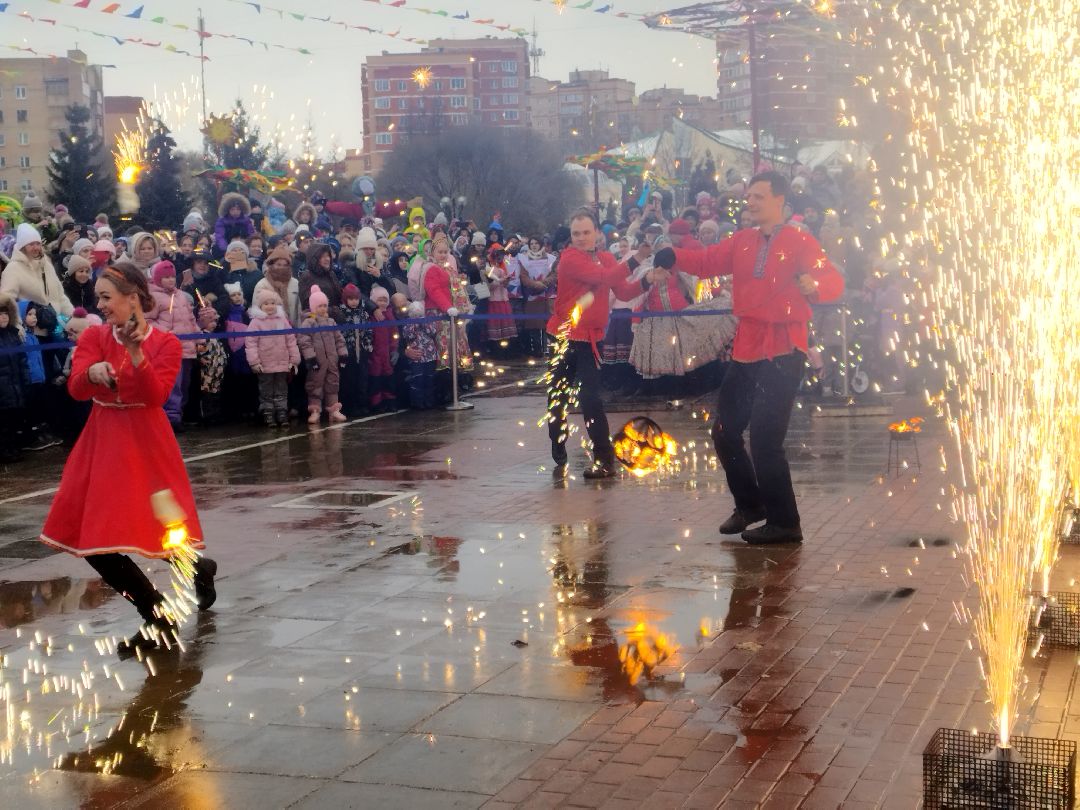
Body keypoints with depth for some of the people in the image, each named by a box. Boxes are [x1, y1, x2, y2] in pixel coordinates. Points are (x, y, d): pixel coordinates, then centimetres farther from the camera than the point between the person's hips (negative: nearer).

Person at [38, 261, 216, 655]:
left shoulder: (165, 343, -5)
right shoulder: (94, 337, 3)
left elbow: (156, 395, -18)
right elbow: (76, 388, -11)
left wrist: (136, 353, -30)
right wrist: (93, 372, -32)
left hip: (145, 444, -4)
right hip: (102, 444, 4)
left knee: (146, 530, -8)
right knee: (91, 539, 1)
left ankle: (198, 567, 27)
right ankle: (158, 618, 14)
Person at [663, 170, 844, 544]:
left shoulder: (800, 242, -7)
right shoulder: (742, 242, 10)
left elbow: (834, 281, -17)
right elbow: (707, 262, 4)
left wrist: (815, 283, -40)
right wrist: (672, 257, -15)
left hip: (782, 352, -7)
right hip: (746, 350, 7)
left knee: (765, 439, -11)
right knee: (725, 431, 14)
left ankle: (784, 523, 4)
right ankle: (749, 505, 33)